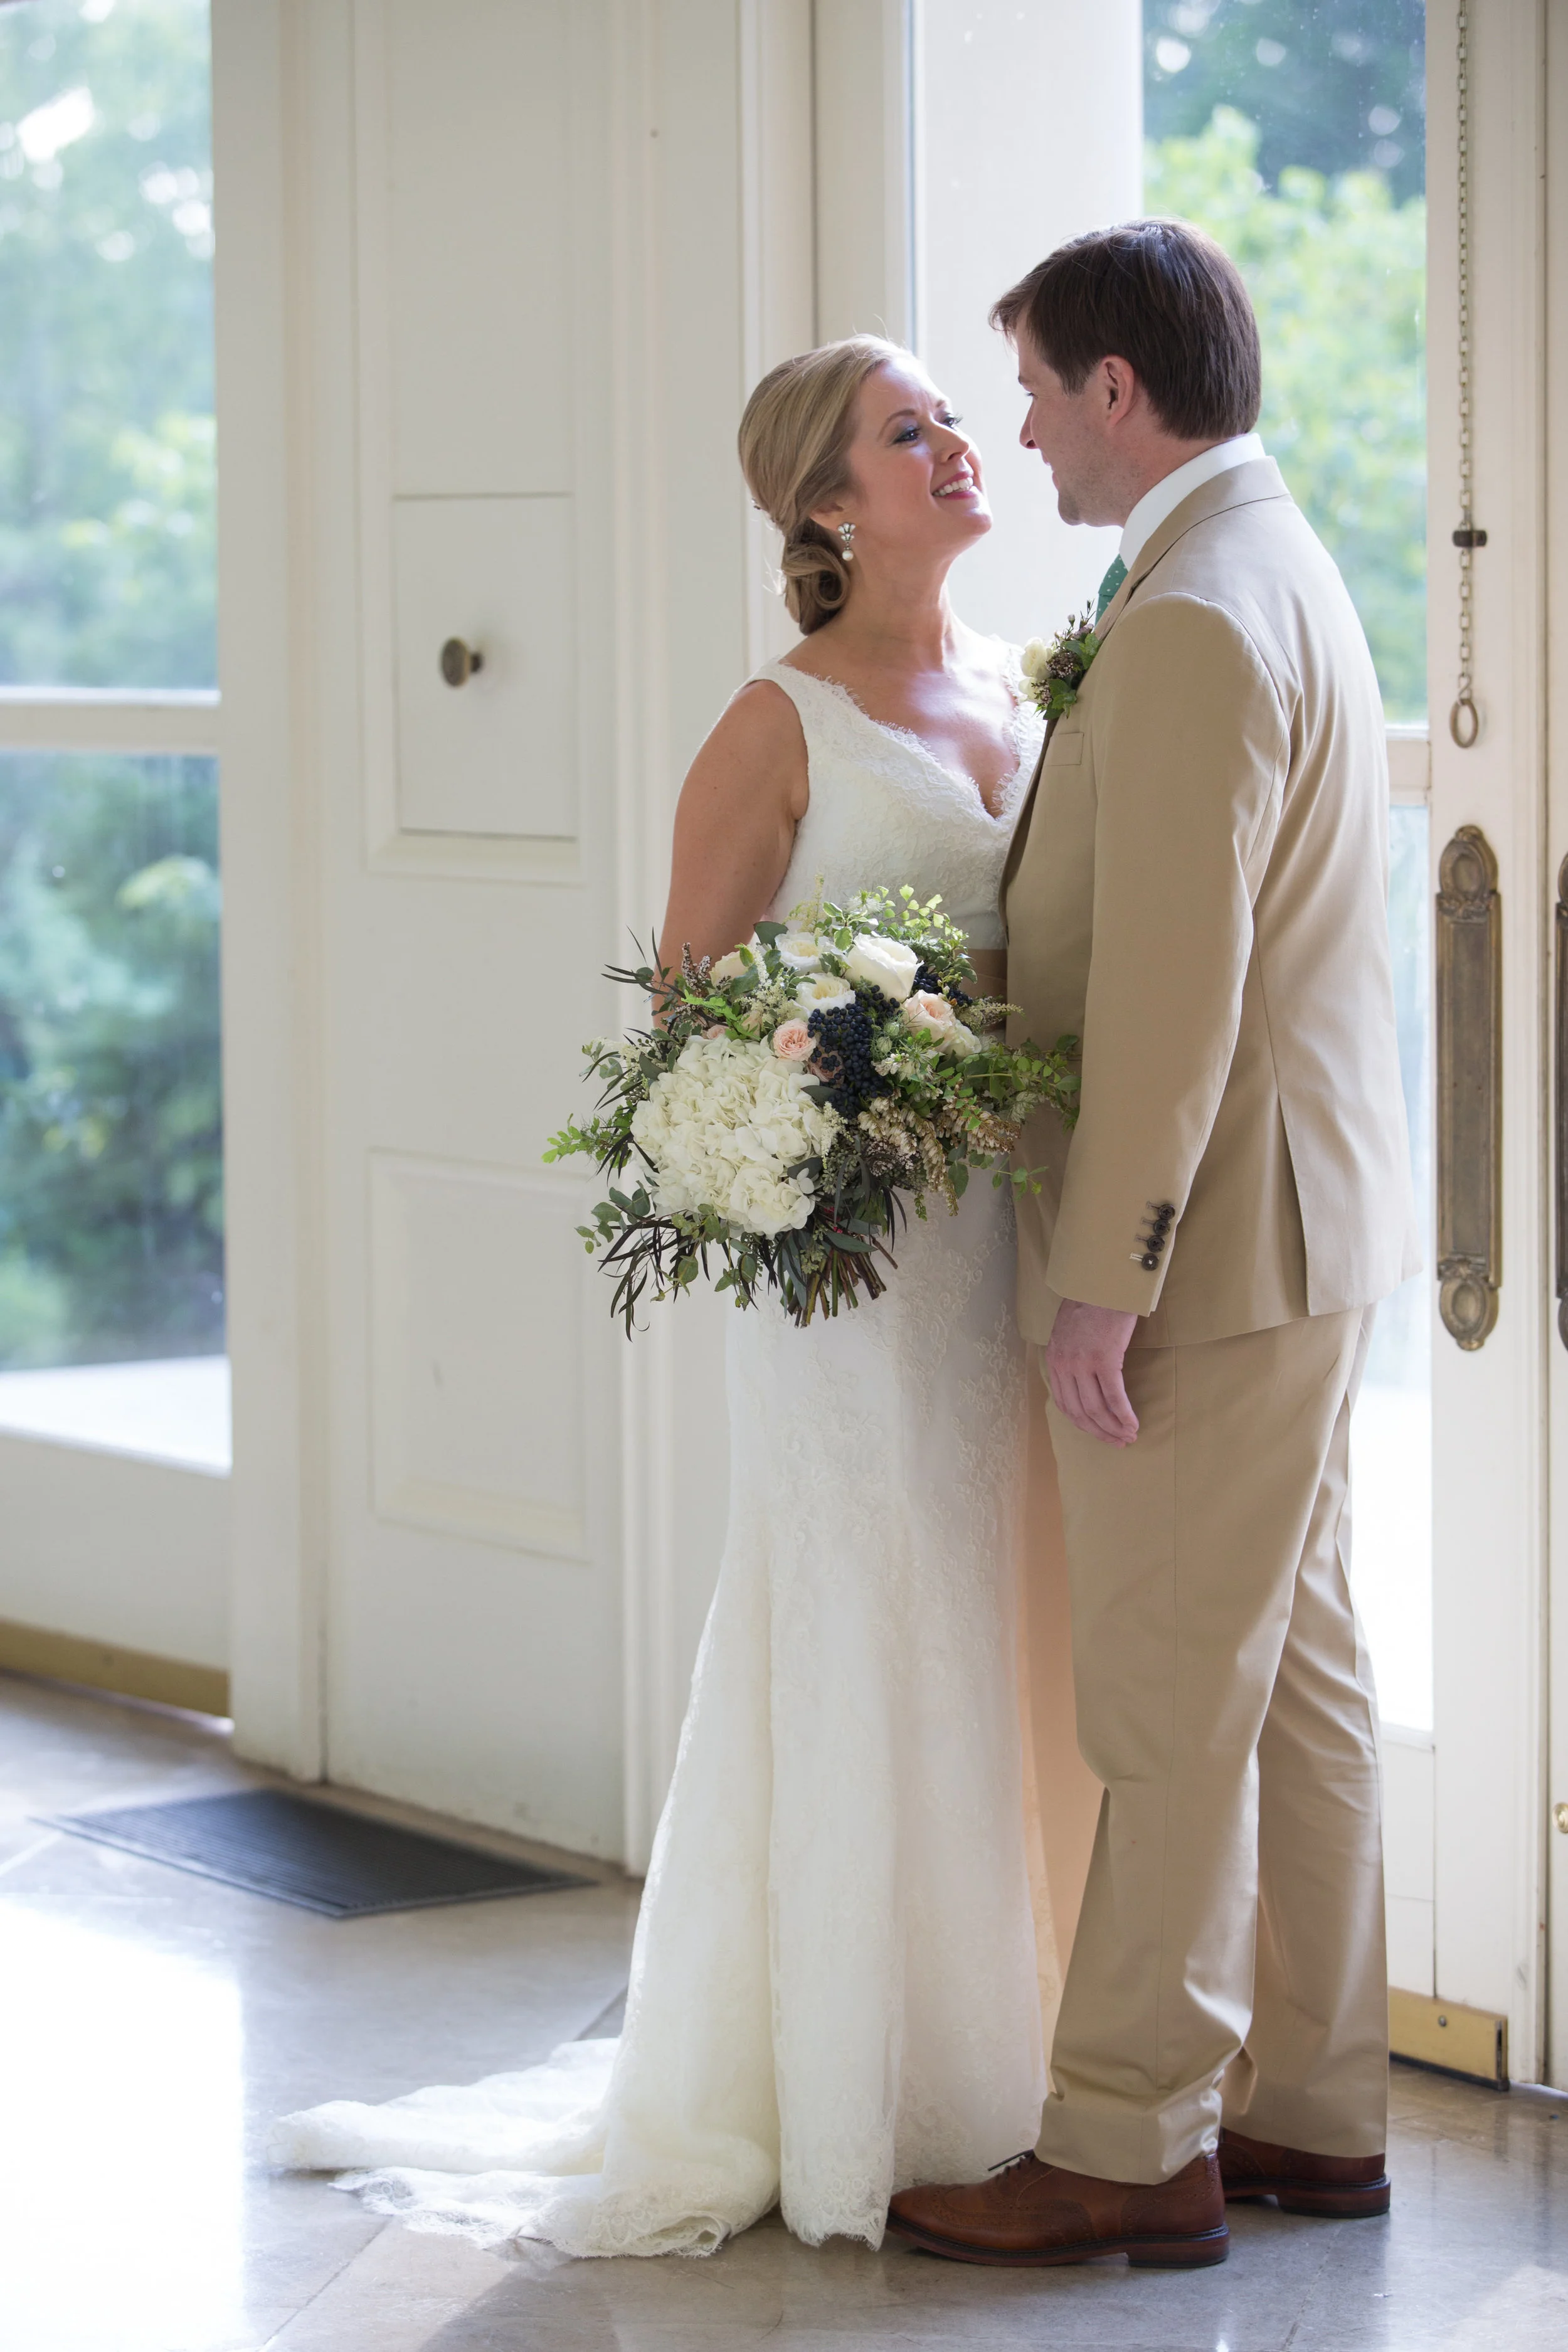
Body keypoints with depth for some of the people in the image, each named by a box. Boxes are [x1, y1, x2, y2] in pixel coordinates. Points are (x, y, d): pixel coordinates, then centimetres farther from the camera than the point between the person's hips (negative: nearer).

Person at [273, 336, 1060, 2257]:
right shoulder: (782, 726, -7)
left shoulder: (1025, 690, 11)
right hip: (857, 1248, -6)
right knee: (863, 1652, 0)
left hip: (1031, 1222, 6)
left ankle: (990, 2068, 21)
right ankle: (852, 2103, 11)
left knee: (1006, 1648, 9)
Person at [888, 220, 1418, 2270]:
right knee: (1297, 1679, 14)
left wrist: (1103, 1285, -20)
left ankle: (1128, 2149, 6)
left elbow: (1169, 996, -23)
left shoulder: (1193, 624, -20)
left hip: (1219, 1239, -10)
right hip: (1302, 1231, 10)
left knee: (1173, 1709, -2)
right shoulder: (1277, 568, 14)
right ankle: (1310, 2112, 22)